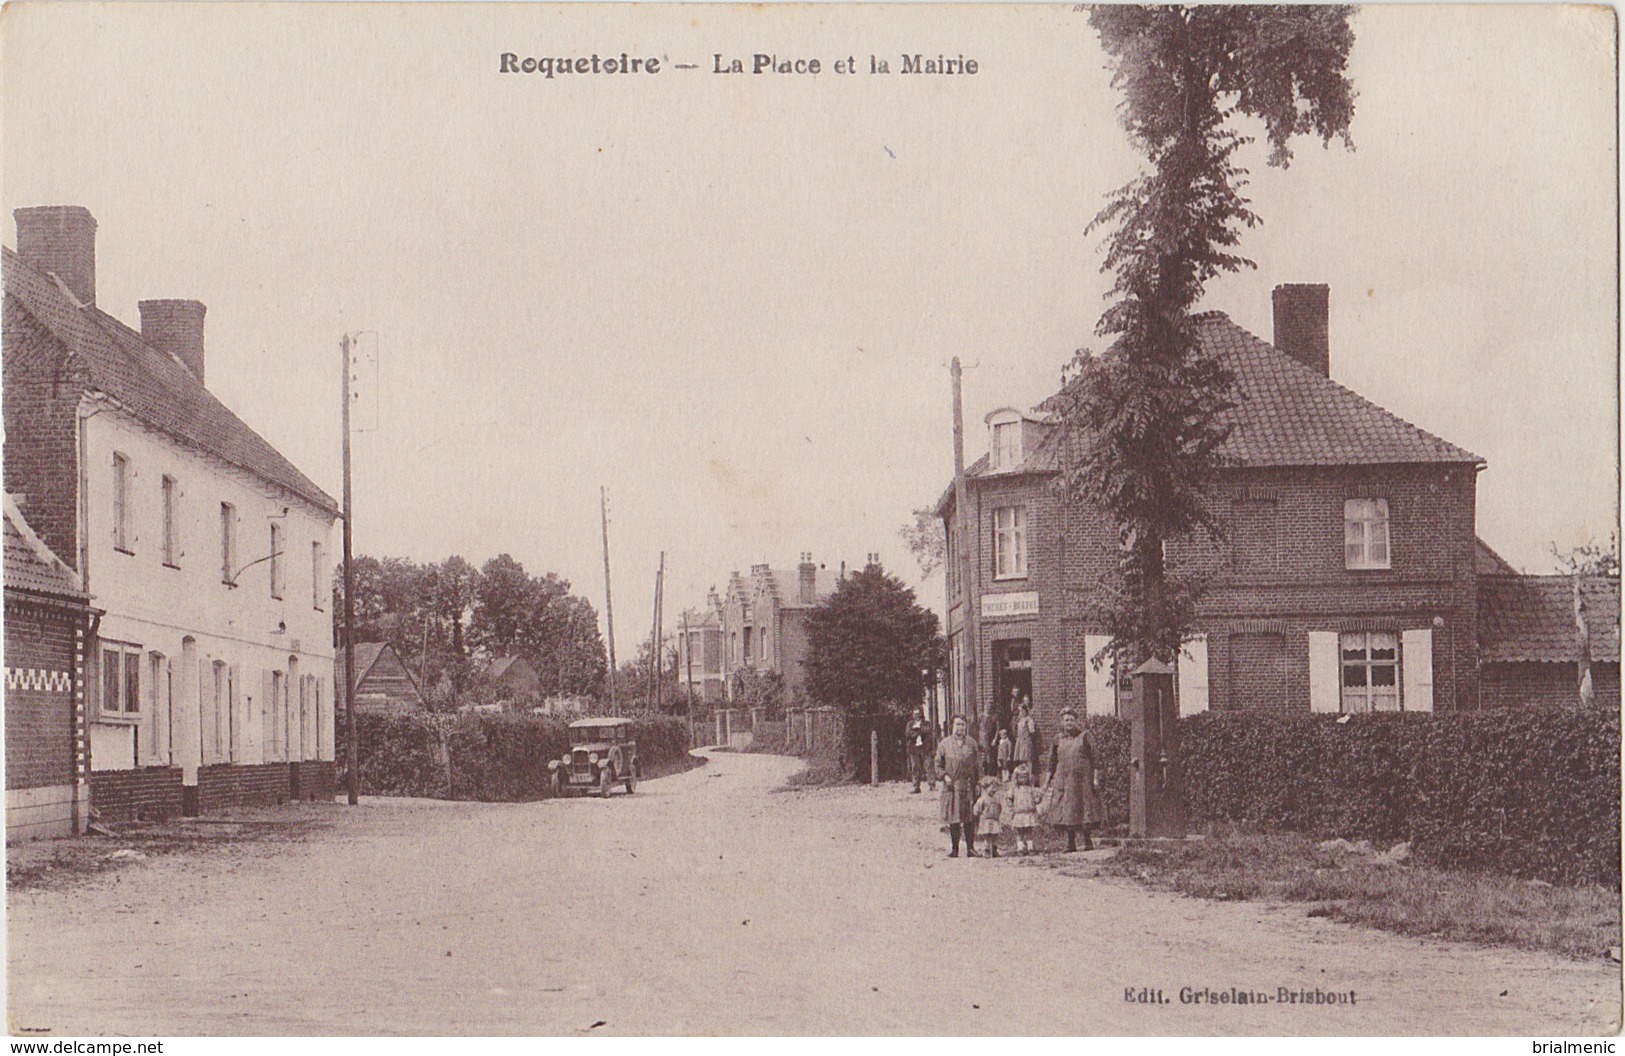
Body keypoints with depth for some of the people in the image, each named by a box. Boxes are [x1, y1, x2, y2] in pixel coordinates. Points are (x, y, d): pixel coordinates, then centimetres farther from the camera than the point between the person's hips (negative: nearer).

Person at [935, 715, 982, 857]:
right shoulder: (944, 744, 4)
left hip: (969, 786, 1)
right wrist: (944, 776, -8)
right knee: (953, 819, 1)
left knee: (970, 819, 0)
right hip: (951, 786, -1)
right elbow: (938, 764, 7)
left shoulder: (972, 743, 8)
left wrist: (979, 781, 3)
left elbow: (978, 764, 11)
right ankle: (955, 848, 7)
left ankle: (970, 847, 5)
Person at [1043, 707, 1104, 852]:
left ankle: (1088, 840, 7)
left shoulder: (1085, 736, 2)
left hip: (1083, 779, -3)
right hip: (1064, 779, 3)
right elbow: (1053, 762, 16)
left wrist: (1095, 777, -9)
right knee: (1067, 811, 1)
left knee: (1085, 810, -2)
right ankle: (1071, 843, 7)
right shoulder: (1059, 740, 11)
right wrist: (1047, 781, 12)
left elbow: (1095, 757, -1)